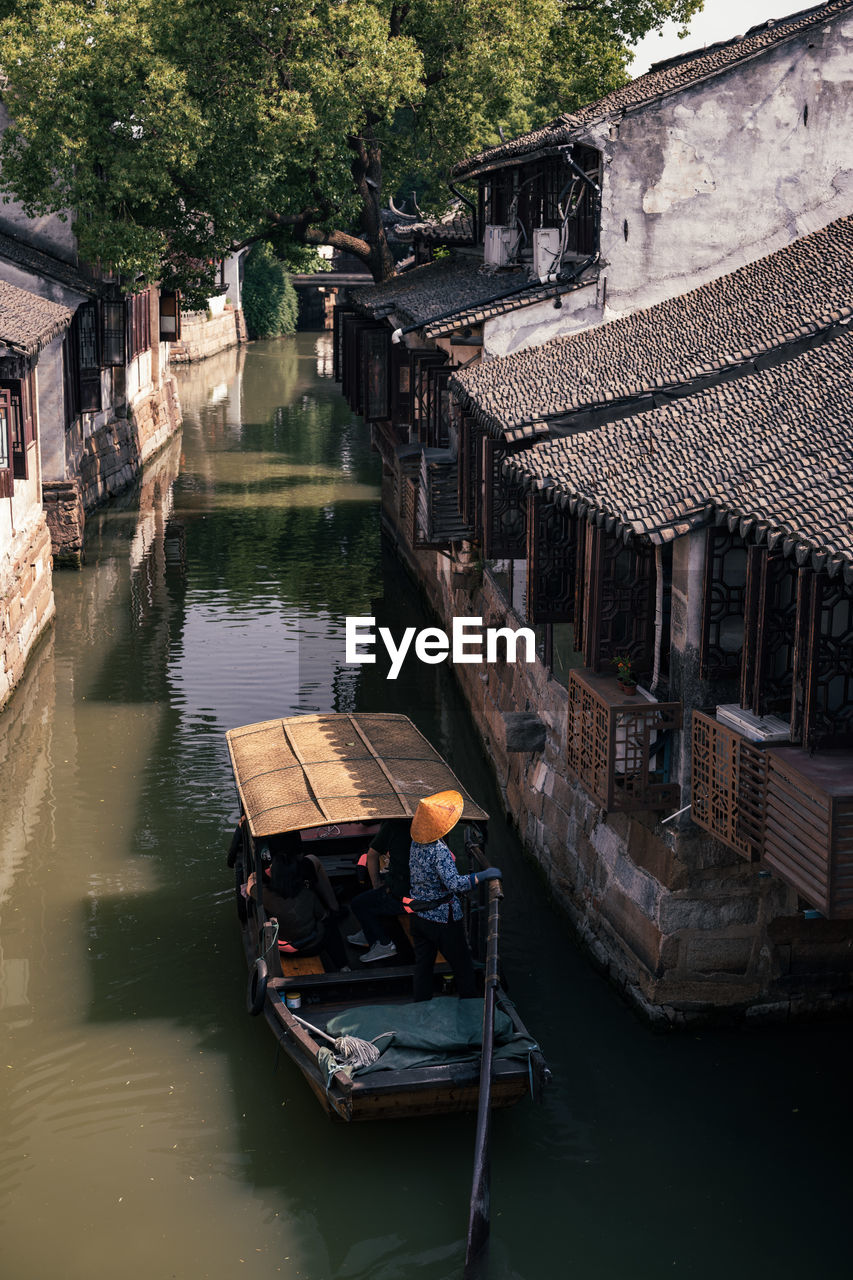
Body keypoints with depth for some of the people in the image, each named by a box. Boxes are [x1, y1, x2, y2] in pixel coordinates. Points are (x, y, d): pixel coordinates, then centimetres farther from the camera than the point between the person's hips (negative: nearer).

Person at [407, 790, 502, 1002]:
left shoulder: (416, 842, -3)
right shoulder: (439, 850, -27)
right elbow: (454, 883, -37)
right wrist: (484, 875, -30)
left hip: (419, 917, 7)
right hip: (444, 919, -7)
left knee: (422, 966, 16)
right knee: (463, 967, 10)